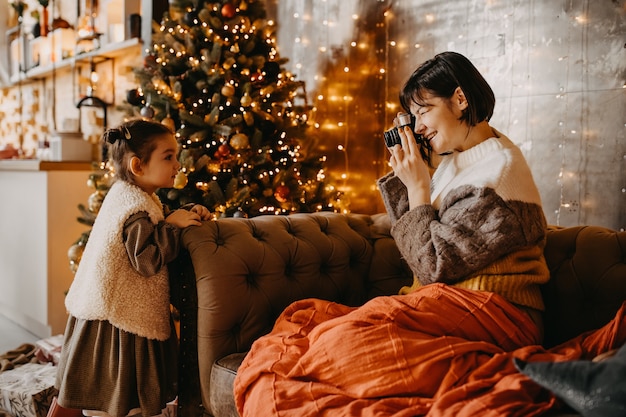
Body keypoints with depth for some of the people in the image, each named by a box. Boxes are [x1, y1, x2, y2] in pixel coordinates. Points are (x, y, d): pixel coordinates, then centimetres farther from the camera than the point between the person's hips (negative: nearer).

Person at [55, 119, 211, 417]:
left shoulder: (127, 194, 8)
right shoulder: (137, 211, -24)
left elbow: (155, 224, 16)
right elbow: (148, 260, -26)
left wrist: (186, 214, 1)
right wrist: (172, 225, -22)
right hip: (119, 320, -10)